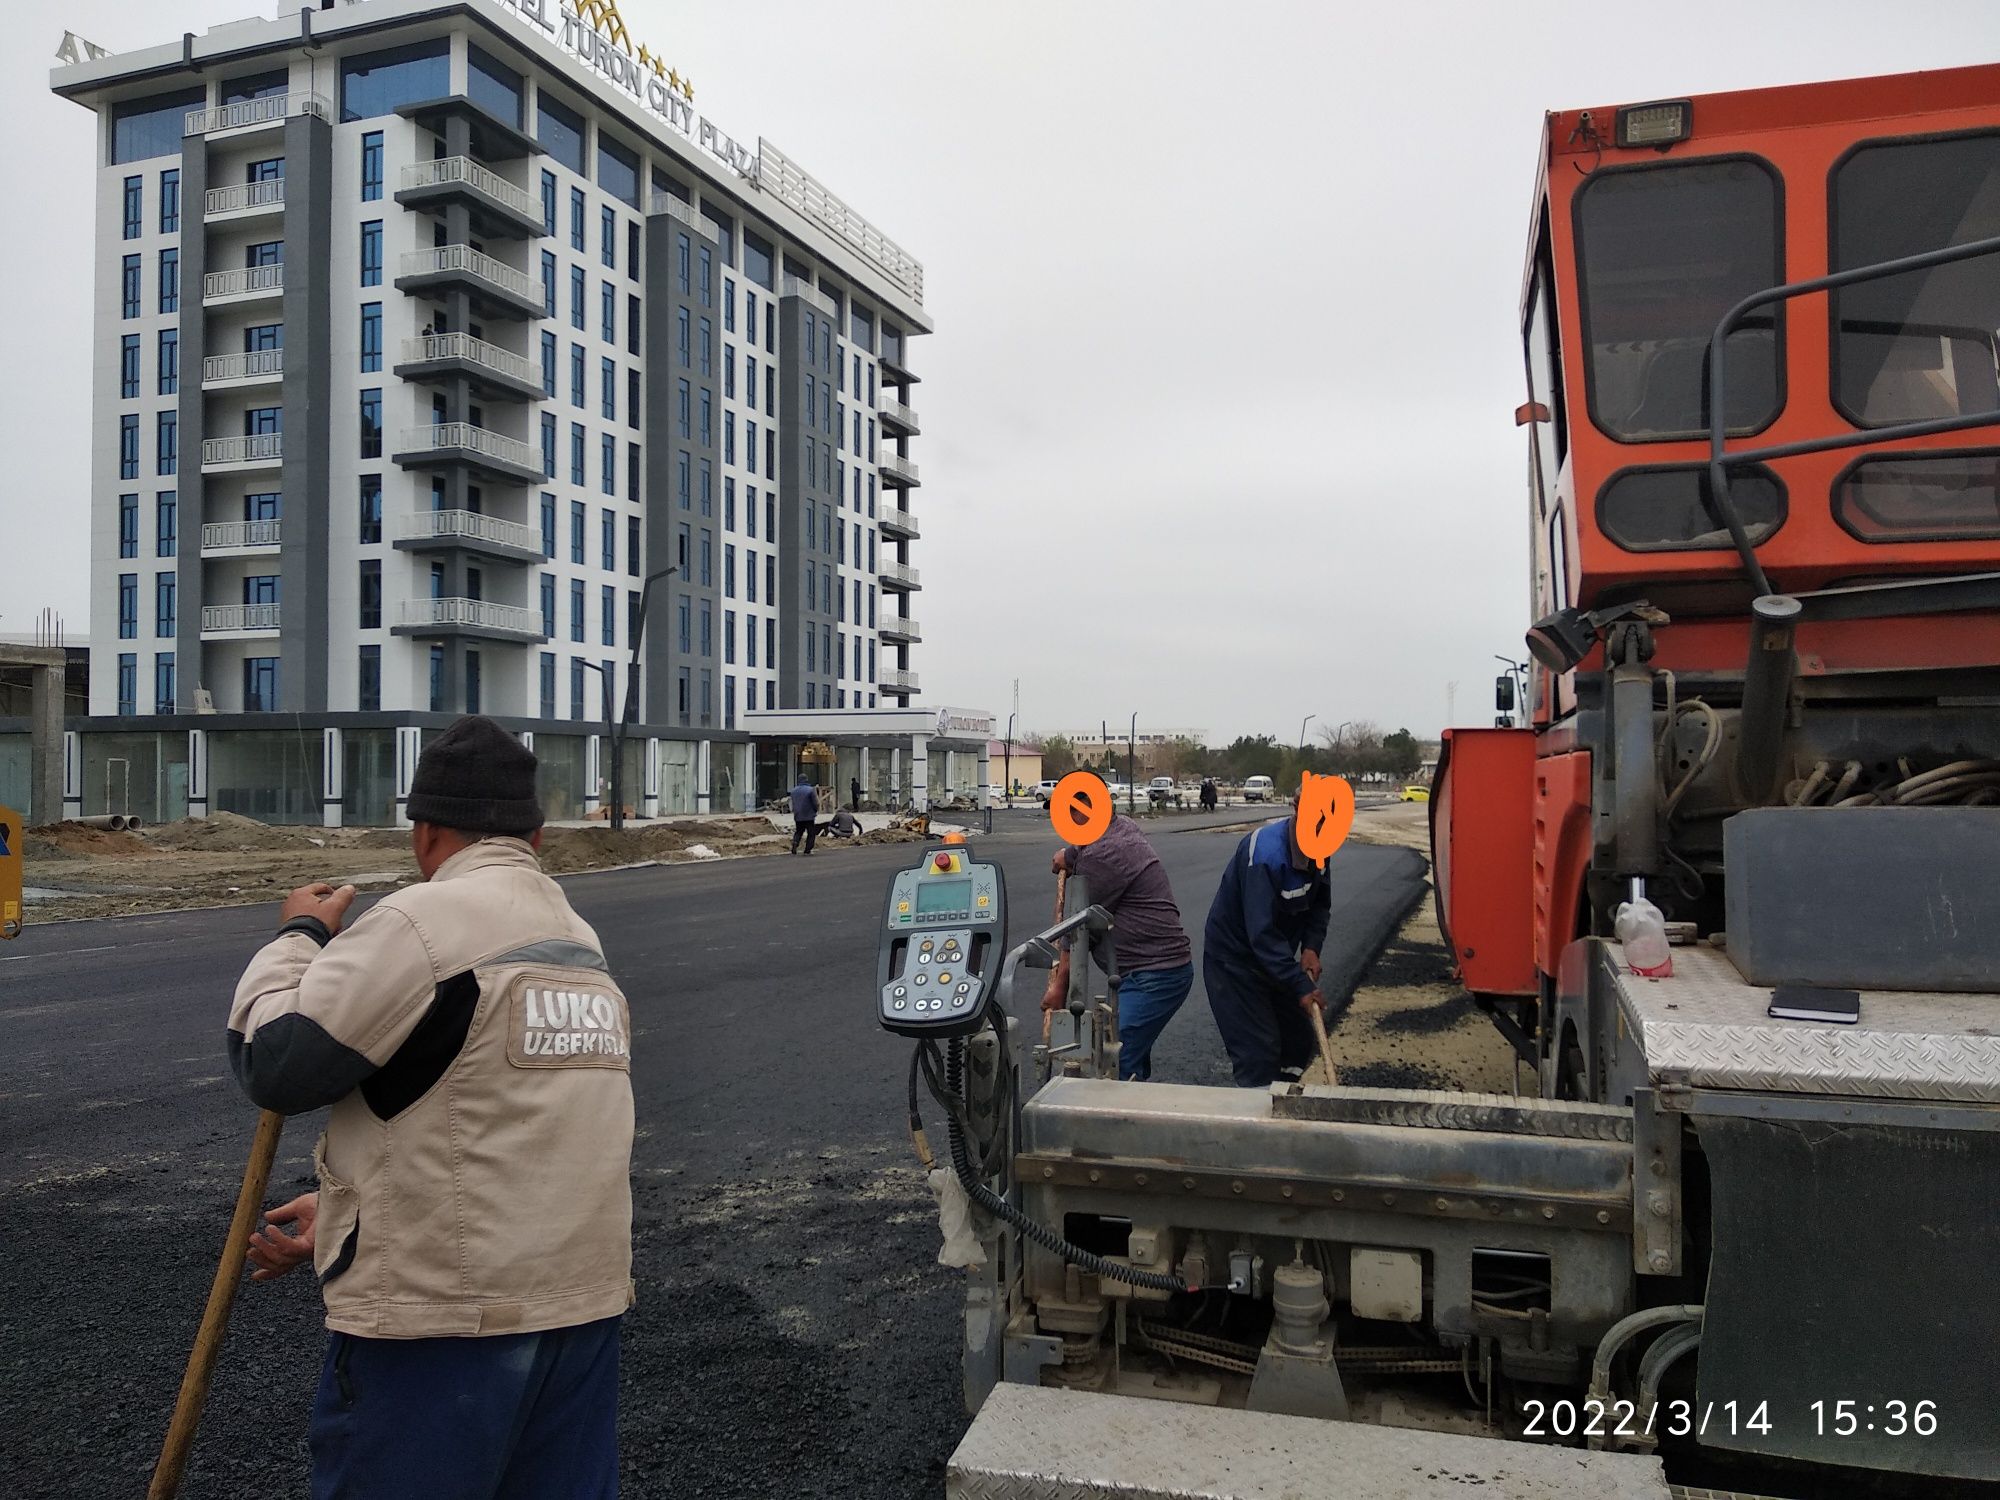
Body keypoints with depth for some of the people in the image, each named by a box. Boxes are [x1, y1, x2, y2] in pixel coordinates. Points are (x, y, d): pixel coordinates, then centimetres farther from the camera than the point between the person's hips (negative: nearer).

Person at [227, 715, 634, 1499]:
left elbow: (273, 1065, -9)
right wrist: (345, 1208, 17)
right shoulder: (580, 936, 11)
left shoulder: (420, 920, -14)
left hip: (443, 1322, -7)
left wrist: (298, 937, 6)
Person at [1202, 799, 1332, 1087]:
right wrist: (1301, 986, -33)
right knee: (1258, 1053, -10)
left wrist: (1311, 947, -10)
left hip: (1274, 956, 8)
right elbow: (1262, 933, -34)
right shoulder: (1265, 854, -33)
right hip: (1235, 958, -8)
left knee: (1301, 1042, 11)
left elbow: (1320, 902, 7)